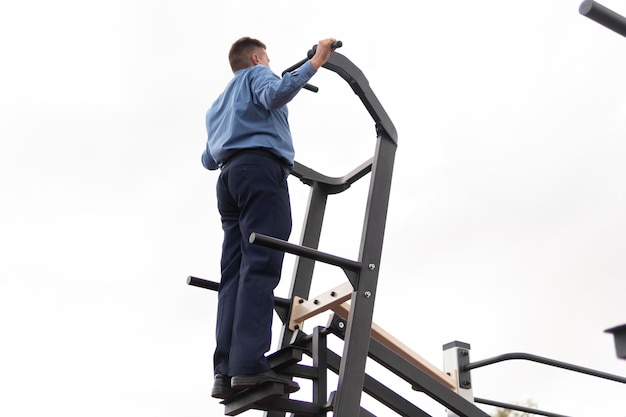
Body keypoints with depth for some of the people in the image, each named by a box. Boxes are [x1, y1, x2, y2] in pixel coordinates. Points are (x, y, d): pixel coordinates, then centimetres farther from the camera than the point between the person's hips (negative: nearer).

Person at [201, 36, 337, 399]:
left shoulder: (217, 106, 36)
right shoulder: (257, 73, 15)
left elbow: (208, 160, 35)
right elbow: (275, 95, -10)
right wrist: (313, 63, -10)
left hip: (229, 178, 8)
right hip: (260, 168, -7)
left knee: (235, 273, -3)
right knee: (261, 265, -20)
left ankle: (226, 371, -15)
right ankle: (250, 364, -32)